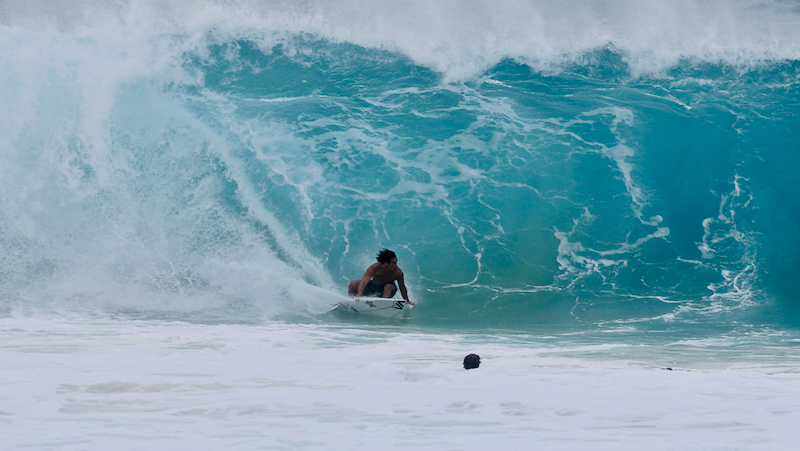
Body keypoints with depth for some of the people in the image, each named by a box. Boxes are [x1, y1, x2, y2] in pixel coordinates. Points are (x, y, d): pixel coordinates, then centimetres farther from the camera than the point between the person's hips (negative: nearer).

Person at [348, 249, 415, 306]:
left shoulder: (398, 272, -28)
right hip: (372, 286, 1)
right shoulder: (374, 268, -31)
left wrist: (407, 301, -1)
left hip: (386, 290, -1)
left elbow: (402, 287, -10)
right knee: (353, 284, -19)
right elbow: (363, 282, -40)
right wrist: (359, 295, -57)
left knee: (389, 286, -38)